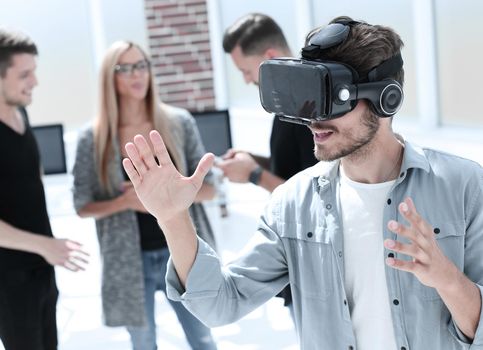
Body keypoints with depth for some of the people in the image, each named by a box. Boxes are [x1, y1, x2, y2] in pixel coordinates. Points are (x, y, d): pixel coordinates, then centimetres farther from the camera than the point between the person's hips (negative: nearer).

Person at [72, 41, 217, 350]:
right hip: (130, 260, -1)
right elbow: (83, 206, 0)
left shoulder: (179, 123, -4)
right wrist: (125, 201, -18)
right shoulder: (93, 138, -6)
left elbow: (208, 188, 0)